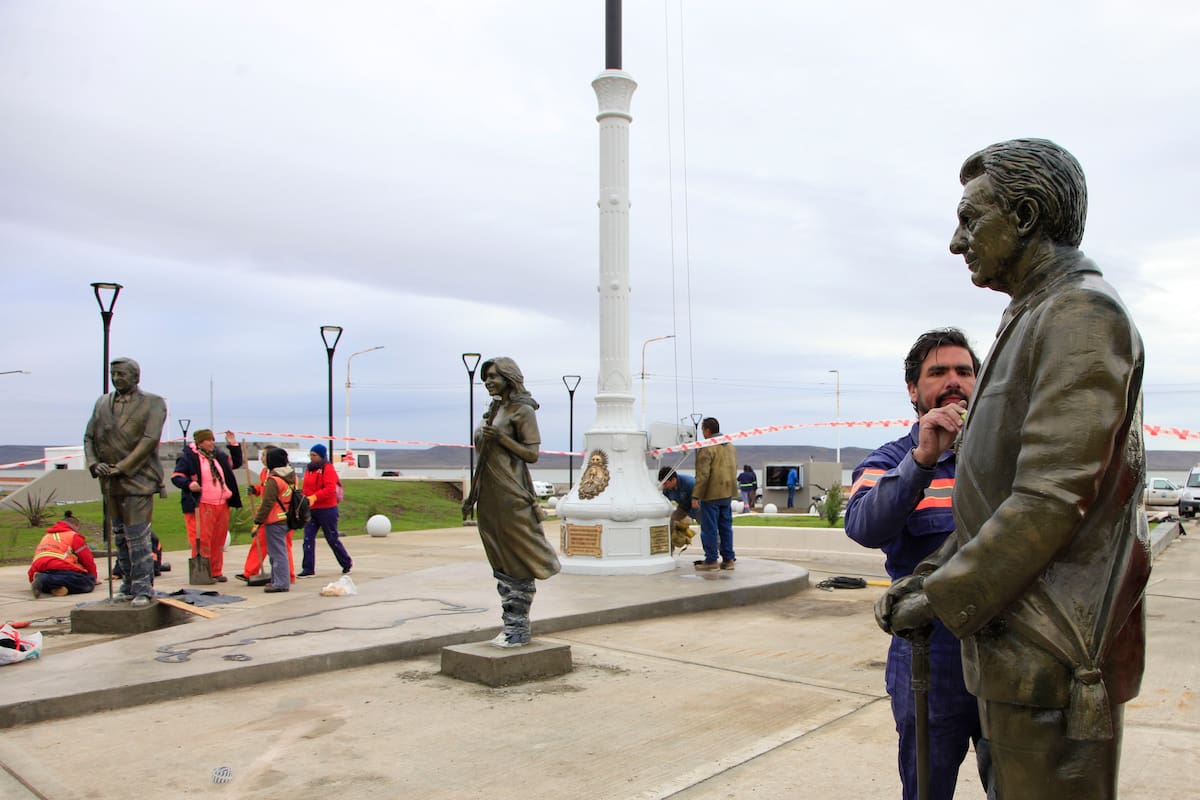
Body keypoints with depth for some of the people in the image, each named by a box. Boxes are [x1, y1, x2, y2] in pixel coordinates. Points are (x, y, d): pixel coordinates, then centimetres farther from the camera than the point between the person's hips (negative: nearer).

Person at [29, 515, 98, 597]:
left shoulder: (46, 537, 35)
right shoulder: (74, 536, 14)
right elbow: (88, 560, 11)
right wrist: (93, 578, 28)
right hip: (60, 570, -7)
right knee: (88, 583, -10)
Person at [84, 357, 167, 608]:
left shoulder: (153, 403, -1)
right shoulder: (102, 403, 15)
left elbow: (150, 440, -12)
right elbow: (89, 437, 15)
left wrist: (122, 467, -16)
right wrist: (94, 464, -4)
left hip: (138, 479, -6)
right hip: (111, 483, 6)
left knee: (138, 537, -8)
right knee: (120, 537, 11)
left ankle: (143, 588, 0)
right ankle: (128, 585, 20)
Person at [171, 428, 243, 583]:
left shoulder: (219, 456, 16)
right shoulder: (188, 457, -3)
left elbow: (236, 463, 29)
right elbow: (176, 476, -5)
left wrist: (234, 445, 19)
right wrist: (189, 484, -23)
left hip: (222, 505, 6)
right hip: (201, 506, -6)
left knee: (219, 540, 9)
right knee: (202, 540, -7)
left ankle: (216, 572, 17)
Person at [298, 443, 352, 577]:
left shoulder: (328, 469, -11)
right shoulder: (309, 469, 13)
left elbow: (330, 489, -21)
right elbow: (306, 488, 19)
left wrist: (314, 497, -28)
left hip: (327, 510, -7)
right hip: (311, 510, 7)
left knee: (332, 538, 4)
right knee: (308, 538, -1)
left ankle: (346, 563, 23)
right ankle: (308, 569, 2)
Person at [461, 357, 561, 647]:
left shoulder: (523, 411, -5)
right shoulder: (493, 411, 16)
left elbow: (532, 454, -9)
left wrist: (501, 438, -20)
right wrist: (471, 495, 18)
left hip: (511, 495, -8)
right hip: (489, 498, 8)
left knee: (516, 562, -3)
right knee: (501, 564, 10)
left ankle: (518, 629, 2)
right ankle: (511, 626, 16)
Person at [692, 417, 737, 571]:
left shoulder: (706, 449, -15)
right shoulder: (731, 447, 13)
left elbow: (703, 475, -20)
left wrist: (695, 496, -16)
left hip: (711, 495, -8)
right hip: (728, 494, 8)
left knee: (709, 529, 0)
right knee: (726, 527, 13)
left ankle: (711, 560, 3)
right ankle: (728, 559, 16)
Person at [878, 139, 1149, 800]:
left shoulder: (1081, 313, -14)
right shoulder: (1030, 322, 18)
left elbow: (1052, 499, -23)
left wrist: (942, 602, -15)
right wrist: (931, 576, 10)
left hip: (1053, 654, -10)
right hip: (1014, 644, 10)